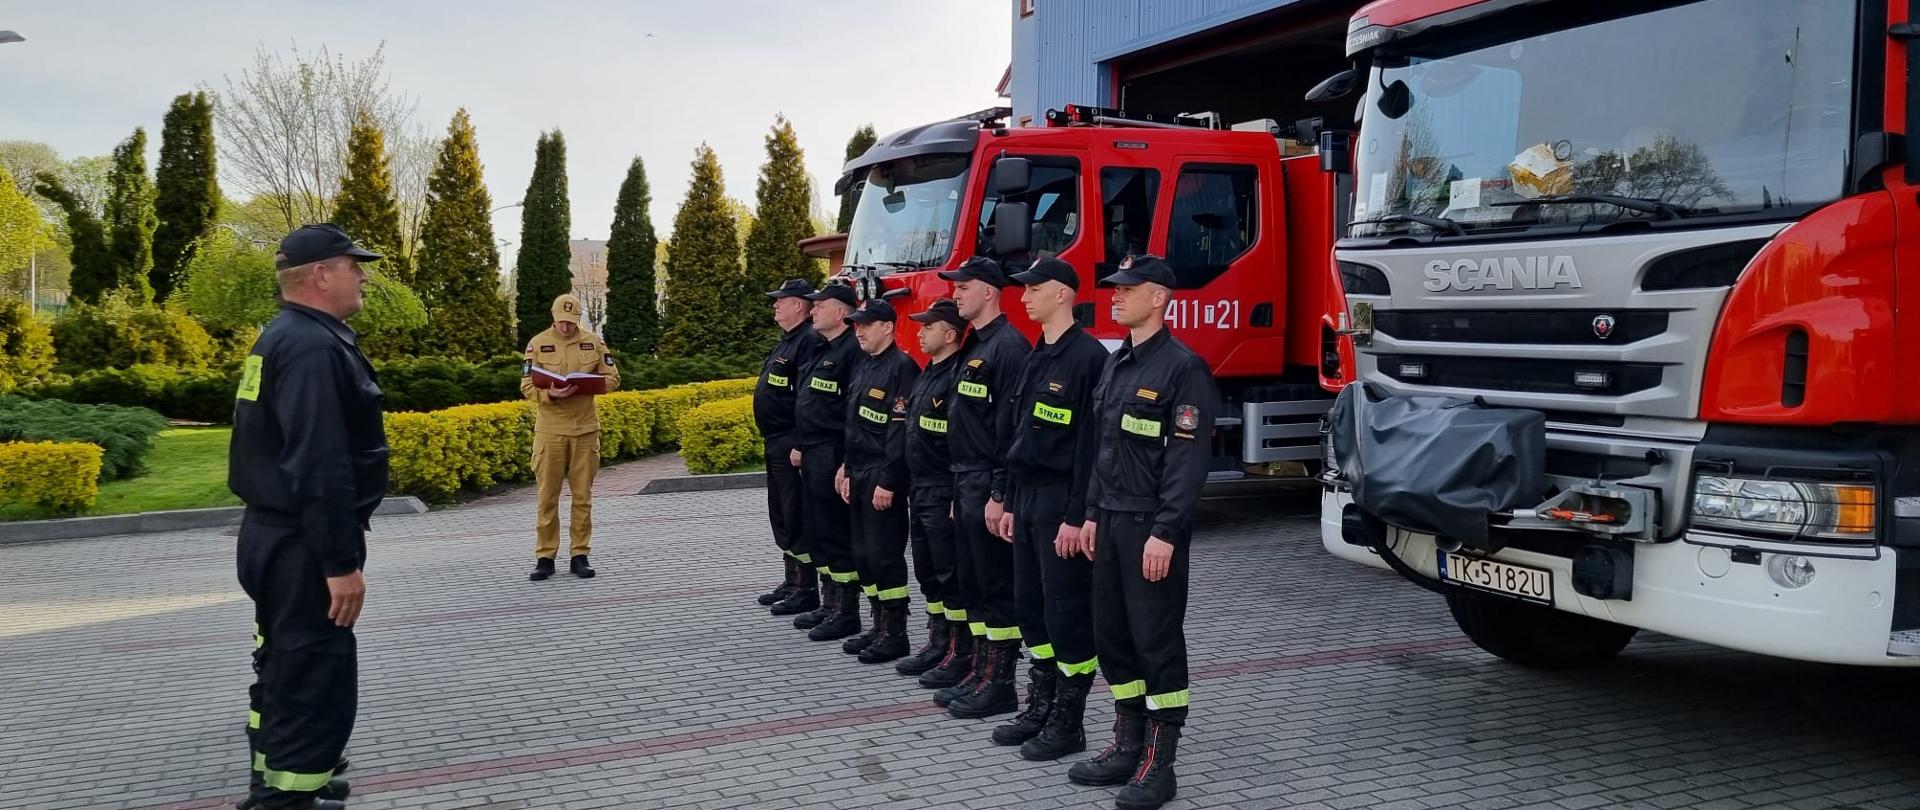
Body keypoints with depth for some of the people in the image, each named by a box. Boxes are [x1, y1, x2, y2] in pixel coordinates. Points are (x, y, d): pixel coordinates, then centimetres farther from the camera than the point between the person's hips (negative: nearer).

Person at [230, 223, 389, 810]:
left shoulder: (282, 339, 14)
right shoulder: (312, 347, -20)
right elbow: (320, 469, -27)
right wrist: (341, 563, -25)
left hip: (275, 535, 11)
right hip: (304, 546, -11)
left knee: (287, 668, 23)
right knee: (316, 680, -5)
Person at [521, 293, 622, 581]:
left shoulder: (594, 342, 4)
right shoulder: (538, 344, 0)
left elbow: (612, 378, 6)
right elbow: (527, 386, -2)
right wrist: (550, 394, -21)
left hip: (585, 428, 1)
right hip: (550, 429, -1)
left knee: (583, 495, 6)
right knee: (548, 496, 2)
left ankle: (579, 555, 14)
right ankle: (545, 557, 9)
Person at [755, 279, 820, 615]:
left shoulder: (809, 341, -17)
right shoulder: (786, 341, 17)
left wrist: (800, 445, -25)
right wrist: (775, 442, 21)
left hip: (791, 445, -11)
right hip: (776, 444, 11)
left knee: (796, 516, -6)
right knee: (782, 516, 17)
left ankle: (806, 590, 0)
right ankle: (792, 582, 26)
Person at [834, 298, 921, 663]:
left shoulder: (901, 367, -13)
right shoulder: (863, 366, 15)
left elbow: (900, 431, -18)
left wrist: (887, 482, -20)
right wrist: (848, 468, 15)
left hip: (883, 477, -9)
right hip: (859, 475, 9)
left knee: (884, 554, -4)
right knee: (863, 553, 13)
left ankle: (895, 634, 4)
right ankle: (879, 625, 23)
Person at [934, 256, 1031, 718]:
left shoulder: (1008, 347, -15)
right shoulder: (973, 347, 17)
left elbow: (1011, 427, -20)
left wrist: (999, 494, -22)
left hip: (988, 488, -10)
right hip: (966, 484, 10)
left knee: (997, 586, -2)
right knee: (973, 583, 14)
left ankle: (1000, 685, 5)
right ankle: (980, 674, 22)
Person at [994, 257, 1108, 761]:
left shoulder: (1087, 356, -14)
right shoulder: (1038, 358, 15)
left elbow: (1090, 442, -18)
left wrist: (1076, 517, -20)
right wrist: (1011, 503, 17)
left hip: (1061, 502, -9)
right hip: (1028, 498, 9)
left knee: (1067, 612, -1)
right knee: (1031, 607, 13)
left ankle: (1068, 724, 9)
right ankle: (1039, 709, 24)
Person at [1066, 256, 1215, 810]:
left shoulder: (1182, 368, -12)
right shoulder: (1115, 364, 15)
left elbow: (1189, 459, -17)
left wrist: (1166, 533, -21)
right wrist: (1092, 514, 15)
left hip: (1151, 527, -8)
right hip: (1111, 521, 8)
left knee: (1157, 640, -2)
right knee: (1111, 635, 12)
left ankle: (1159, 765, 6)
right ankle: (1127, 746, 24)